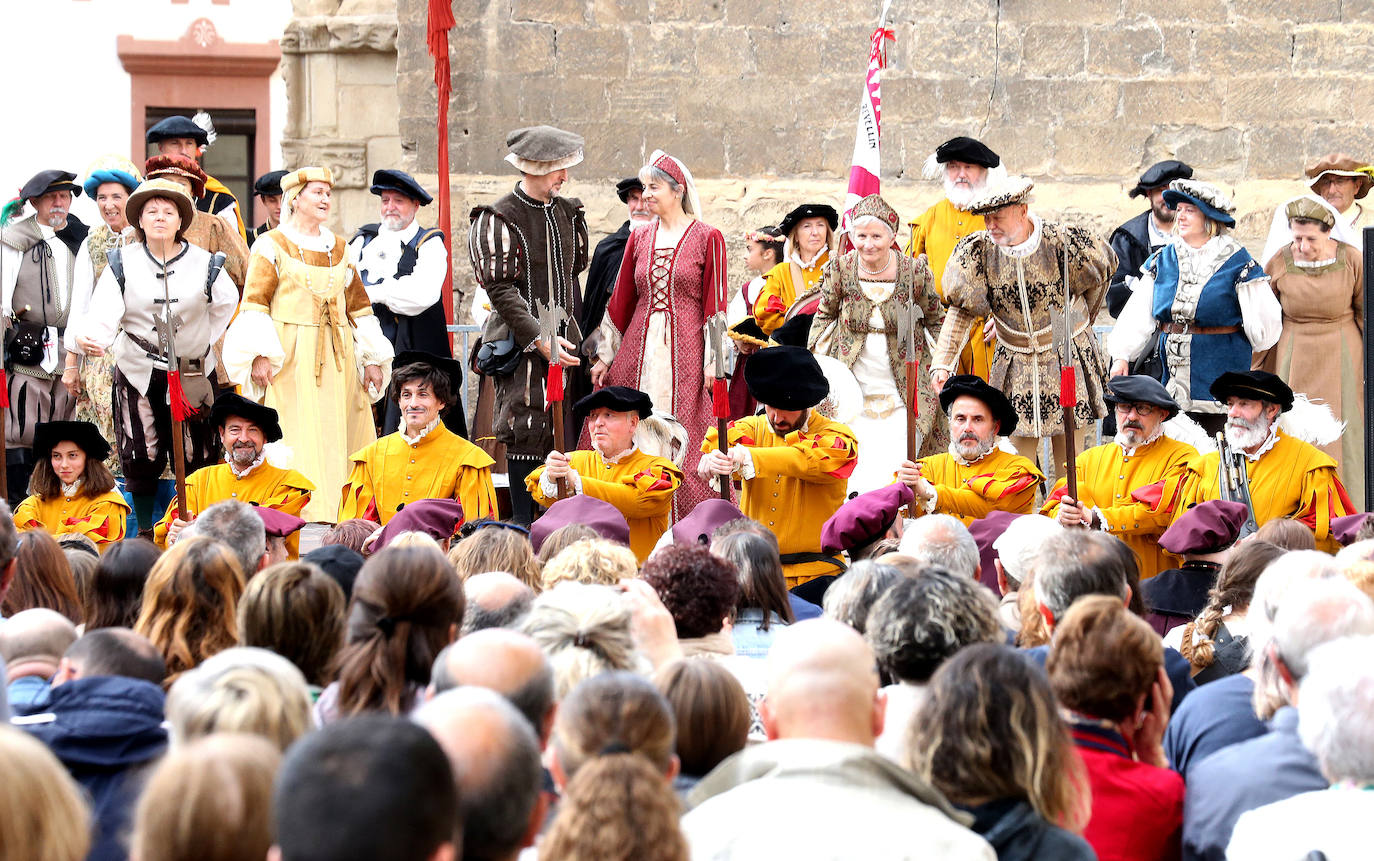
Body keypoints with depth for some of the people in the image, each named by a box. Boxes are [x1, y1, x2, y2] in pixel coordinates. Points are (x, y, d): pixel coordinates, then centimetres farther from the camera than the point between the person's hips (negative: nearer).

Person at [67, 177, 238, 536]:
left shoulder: (204, 264, 0)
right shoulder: (122, 263, -1)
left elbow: (227, 305, 18)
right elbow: (103, 315, -13)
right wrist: (87, 338, -34)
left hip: (193, 372, 0)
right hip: (137, 372, 0)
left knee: (195, 457, 1)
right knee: (141, 456, -1)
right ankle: (144, 531, 10)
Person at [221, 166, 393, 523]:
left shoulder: (338, 249, 16)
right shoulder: (272, 246, 1)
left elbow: (358, 305, 18)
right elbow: (254, 302, -5)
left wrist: (372, 358, 11)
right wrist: (260, 354, -16)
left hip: (336, 358, 5)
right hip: (291, 359, -5)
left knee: (339, 438, 0)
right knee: (297, 443, -9)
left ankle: (336, 517, 2)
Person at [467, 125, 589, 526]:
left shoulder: (568, 213, 13)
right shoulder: (500, 219, -7)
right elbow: (500, 289, -12)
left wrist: (578, 335, 13)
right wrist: (539, 339, -19)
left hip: (565, 341, 6)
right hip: (523, 343, -6)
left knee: (565, 429, 3)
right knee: (527, 430, -6)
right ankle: (522, 520, -1)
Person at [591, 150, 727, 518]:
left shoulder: (707, 238, 0)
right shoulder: (639, 238, 12)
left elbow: (715, 304, -2)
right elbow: (621, 300, 16)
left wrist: (712, 363, -8)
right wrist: (605, 355, 13)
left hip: (685, 350, -4)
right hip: (638, 349, 4)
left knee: (684, 439, -7)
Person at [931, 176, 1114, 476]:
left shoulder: (1059, 241, -16)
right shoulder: (979, 250, -8)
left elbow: (1100, 274, 3)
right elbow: (961, 311, -7)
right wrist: (942, 363, -17)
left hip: (1067, 358, -2)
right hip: (1015, 362, 2)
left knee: (1069, 455, 1)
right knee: (1019, 453, -1)